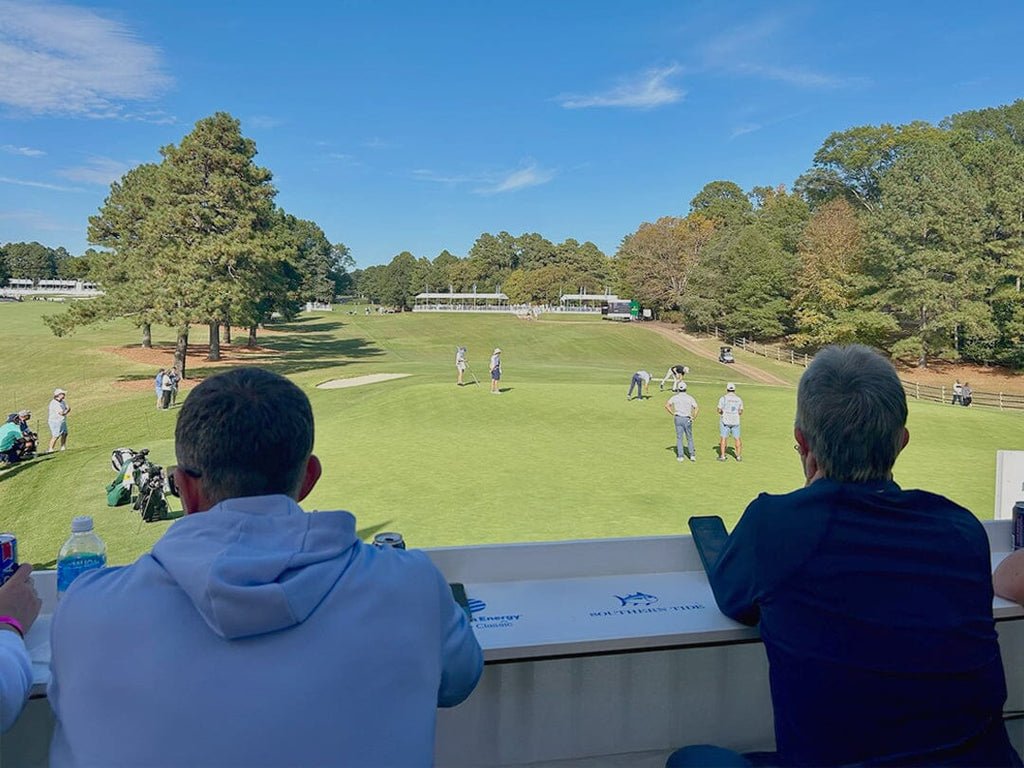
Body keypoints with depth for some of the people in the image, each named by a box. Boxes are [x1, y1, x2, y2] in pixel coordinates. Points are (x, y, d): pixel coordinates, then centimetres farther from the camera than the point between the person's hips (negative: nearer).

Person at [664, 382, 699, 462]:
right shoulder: (690, 398, 0)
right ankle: (692, 455, 6)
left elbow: (667, 405, -6)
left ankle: (680, 456, 2)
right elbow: (696, 408, -10)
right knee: (689, 438, 12)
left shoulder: (675, 397, 3)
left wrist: (673, 413, 1)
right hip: (687, 419, 0)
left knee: (679, 438, 6)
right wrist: (693, 417, -1)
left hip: (678, 418, 0)